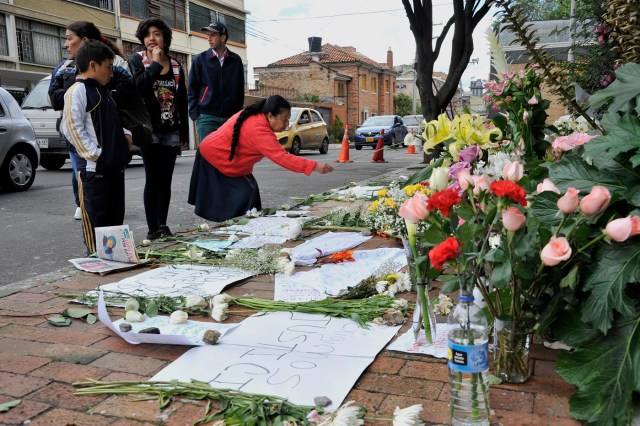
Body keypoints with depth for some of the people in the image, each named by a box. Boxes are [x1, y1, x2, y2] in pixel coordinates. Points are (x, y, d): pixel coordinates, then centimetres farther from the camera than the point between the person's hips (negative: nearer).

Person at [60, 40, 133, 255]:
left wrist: (124, 134, 10)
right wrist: (96, 154, -19)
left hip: (116, 166, 9)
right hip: (95, 170, -9)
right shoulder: (77, 91, -9)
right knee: (95, 222, -2)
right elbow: (72, 128, -16)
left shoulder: (103, 91, 20)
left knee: (115, 219, 15)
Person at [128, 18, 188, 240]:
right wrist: (155, 63, -12)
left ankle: (163, 225, 14)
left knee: (166, 180, 6)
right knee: (153, 179, -7)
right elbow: (137, 87, -18)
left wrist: (184, 134, 9)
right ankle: (153, 229, -3)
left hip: (171, 132, 3)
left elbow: (182, 102, 11)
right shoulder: (137, 60, 2)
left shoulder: (176, 66, 11)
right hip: (149, 130, -3)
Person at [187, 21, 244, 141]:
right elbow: (192, 89, 5)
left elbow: (240, 89, 15)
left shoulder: (236, 60, 10)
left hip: (230, 117, 2)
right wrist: (195, 114, -3)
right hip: (207, 118, -2)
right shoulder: (200, 59, 6)